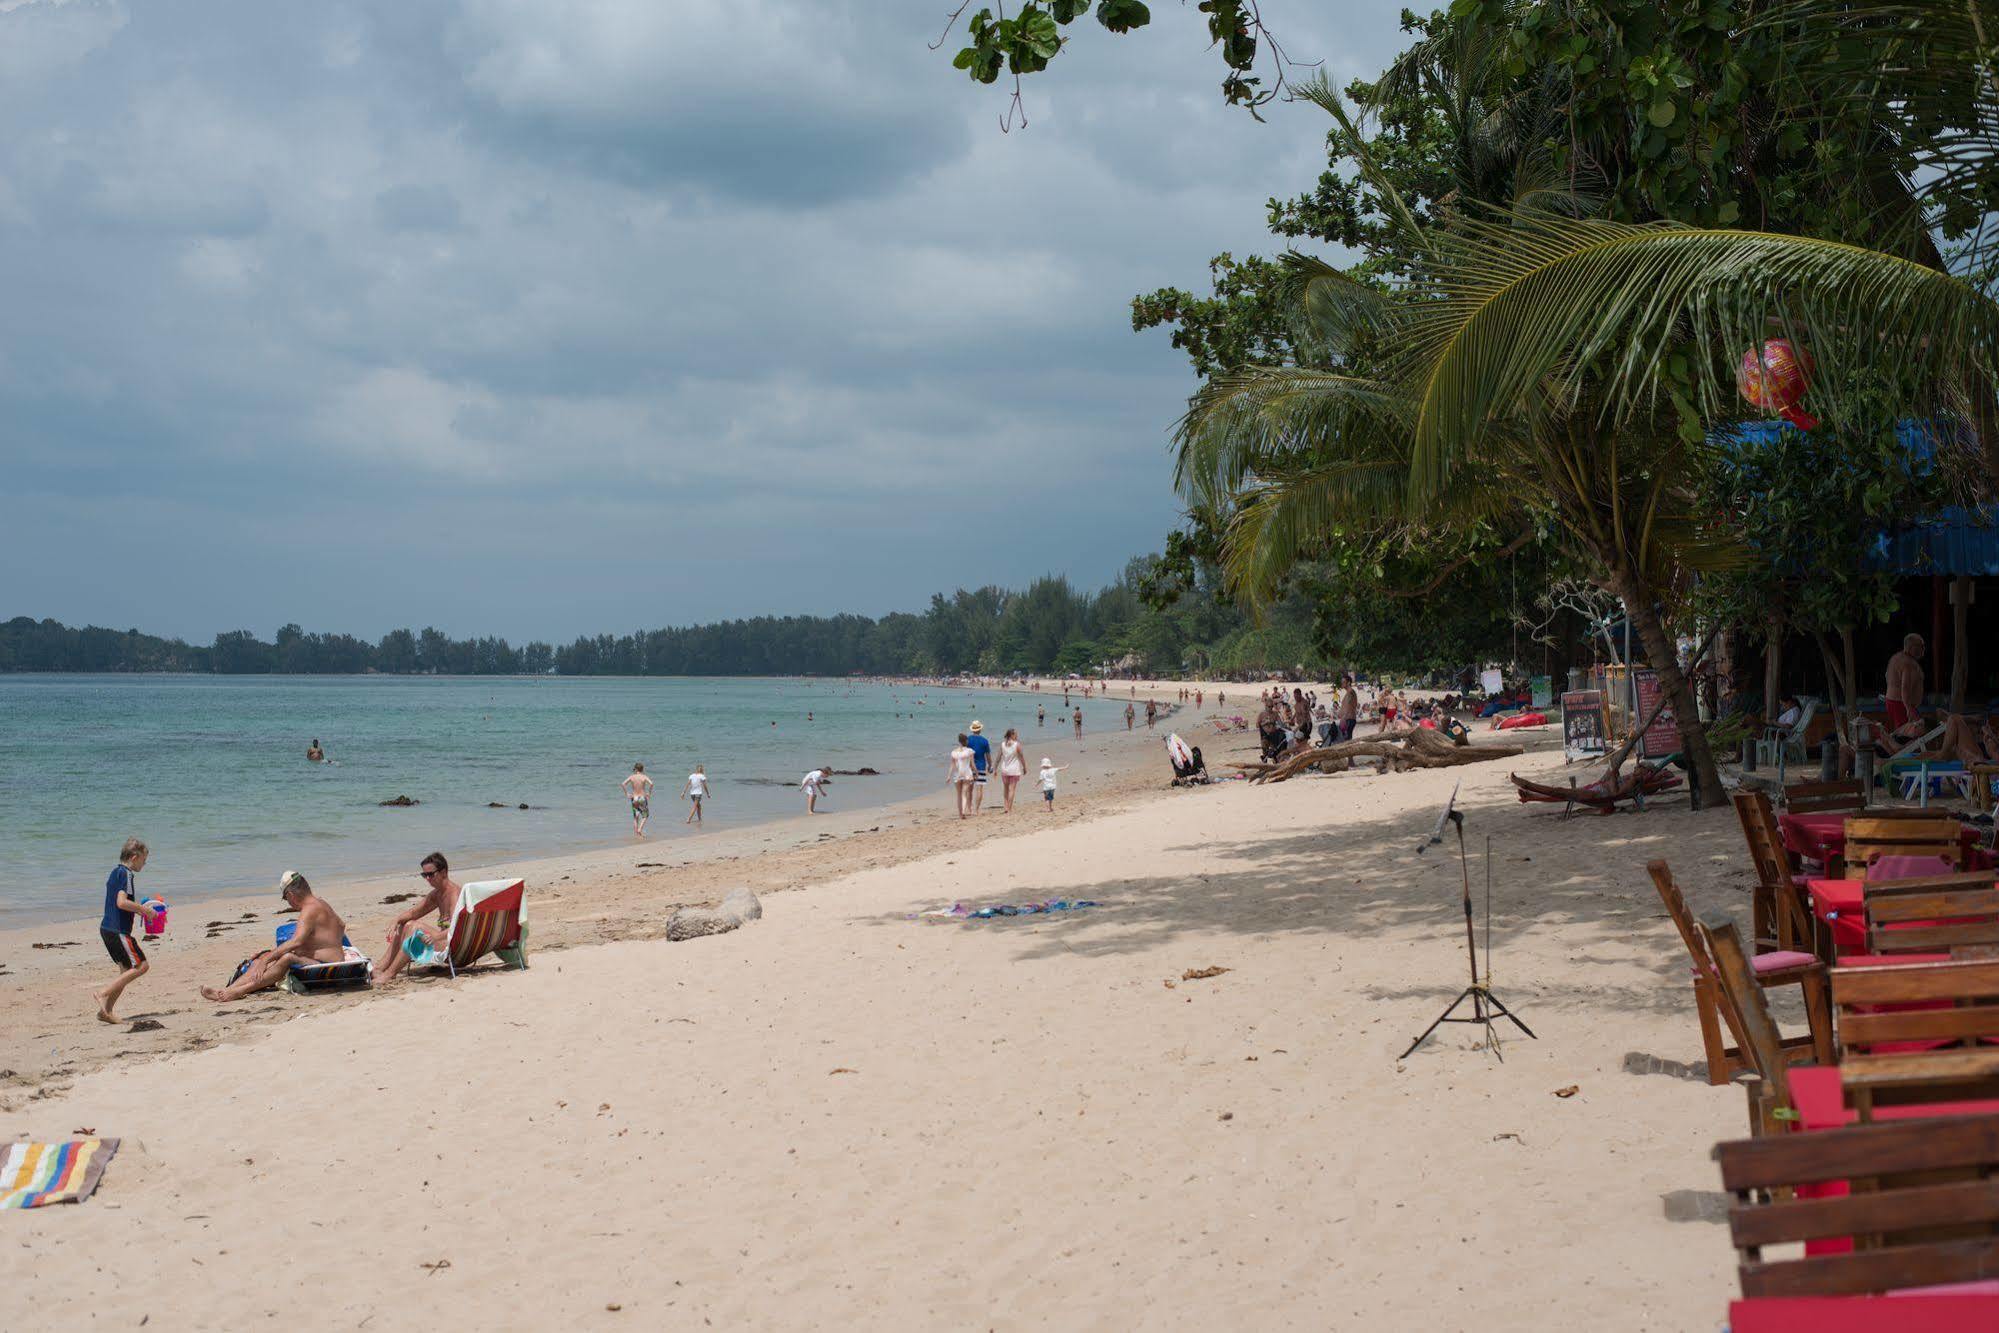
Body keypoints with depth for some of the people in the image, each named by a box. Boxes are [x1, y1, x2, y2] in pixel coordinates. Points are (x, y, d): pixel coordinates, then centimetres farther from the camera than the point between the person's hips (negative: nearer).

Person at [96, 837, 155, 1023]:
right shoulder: (127, 874, -14)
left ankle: (106, 1011, 10)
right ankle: (104, 994, -10)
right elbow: (121, 902, -25)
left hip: (107, 928, 10)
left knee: (127, 969, 12)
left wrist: (139, 907, 22)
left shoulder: (115, 872, 16)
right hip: (118, 930, -10)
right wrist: (144, 910, -15)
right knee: (140, 965, -7)